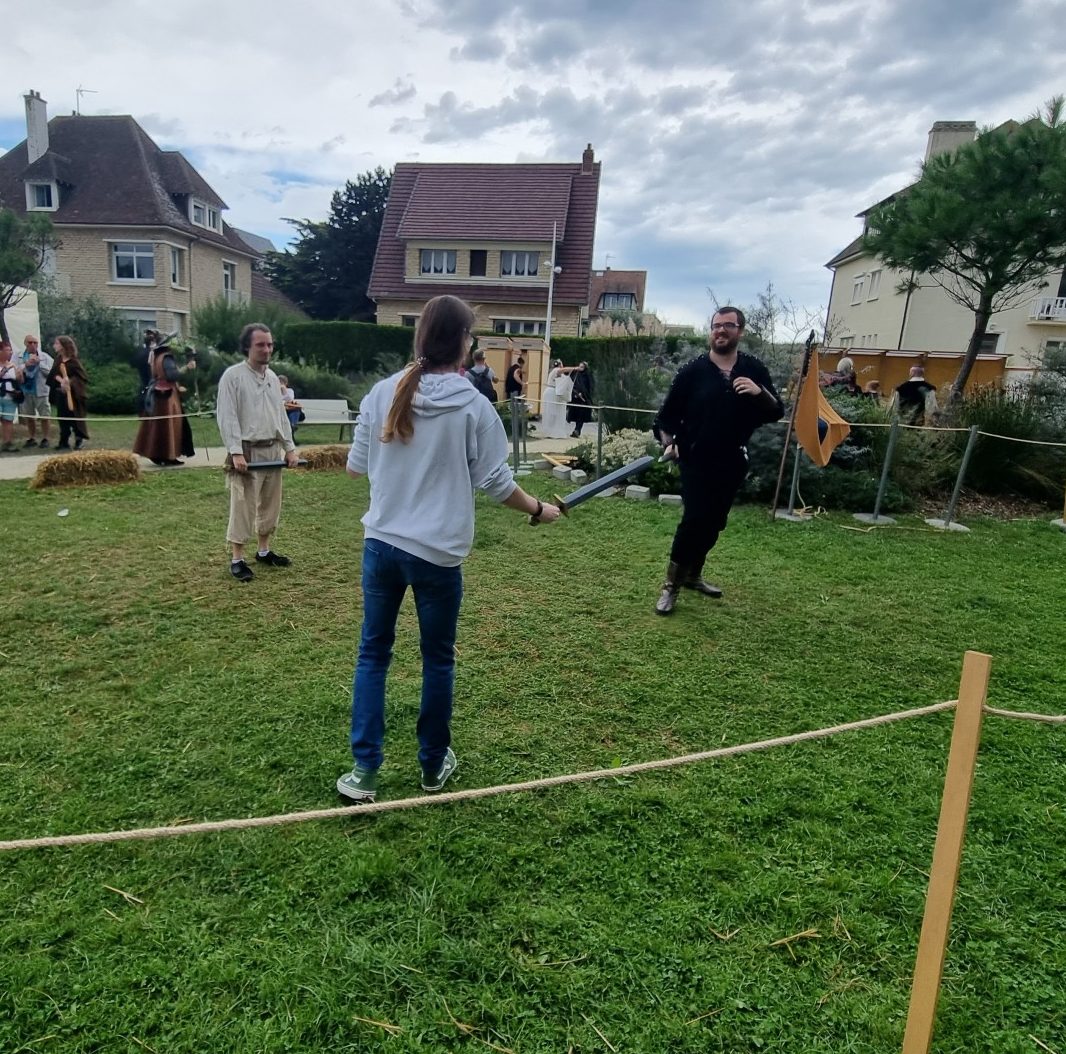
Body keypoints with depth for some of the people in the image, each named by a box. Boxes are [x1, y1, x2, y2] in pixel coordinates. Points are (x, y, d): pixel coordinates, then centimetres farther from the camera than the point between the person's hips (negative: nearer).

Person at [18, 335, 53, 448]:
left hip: (40, 391, -2)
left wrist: (39, 363, -14)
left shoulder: (45, 356, 1)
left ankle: (45, 439, 6)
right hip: (25, 391, 2)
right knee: (29, 417, 11)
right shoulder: (19, 357, 4)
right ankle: (32, 438, 22)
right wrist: (26, 364, -17)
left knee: (44, 416, -3)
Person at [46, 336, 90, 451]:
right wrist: (60, 380, -20)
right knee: (62, 417, 7)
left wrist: (69, 382, -24)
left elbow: (82, 376, -11)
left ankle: (79, 440, 7)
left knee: (75, 416, -3)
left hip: (73, 393, -6)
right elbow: (53, 374, 0)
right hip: (60, 393, 6)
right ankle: (64, 441, 12)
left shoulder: (73, 361, -7)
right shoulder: (57, 360, 10)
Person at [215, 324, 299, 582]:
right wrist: (236, 452, -21)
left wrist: (289, 448, 9)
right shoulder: (233, 376, -9)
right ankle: (237, 559, 6)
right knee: (243, 507, -3)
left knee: (270, 504, 14)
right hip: (247, 451, -7)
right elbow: (227, 417, -13)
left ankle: (264, 551, 27)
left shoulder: (272, 377, 12)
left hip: (272, 450, 7)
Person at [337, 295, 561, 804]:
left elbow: (355, 466, 7)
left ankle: (364, 770, 18)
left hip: (381, 543, 3)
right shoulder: (474, 406, -9)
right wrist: (539, 509, 11)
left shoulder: (382, 393, 0)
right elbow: (496, 483, -7)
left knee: (372, 654, 15)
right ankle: (433, 765, 31)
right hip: (438, 552, -2)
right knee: (437, 660, 14)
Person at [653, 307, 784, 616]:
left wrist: (760, 392, -19)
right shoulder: (693, 370, -5)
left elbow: (776, 414, 0)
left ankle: (693, 575, 31)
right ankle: (671, 585, 1)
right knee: (694, 521, -11)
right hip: (697, 461, -4)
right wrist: (668, 442, -18)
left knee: (714, 523, 12)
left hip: (732, 462, 4)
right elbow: (668, 413, -2)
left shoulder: (754, 370, 3)